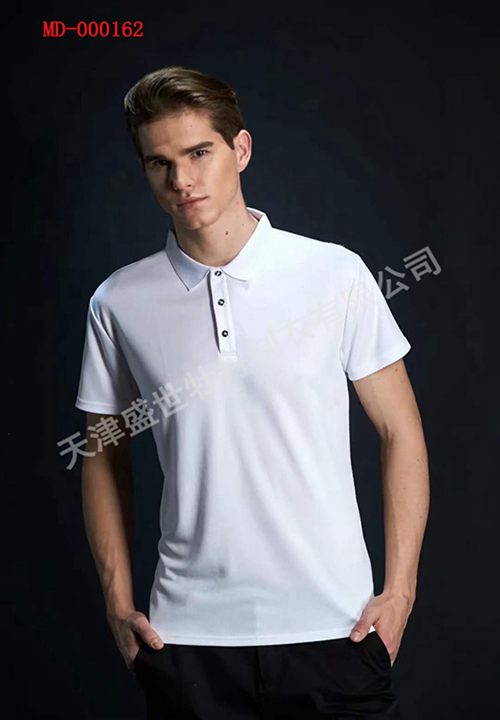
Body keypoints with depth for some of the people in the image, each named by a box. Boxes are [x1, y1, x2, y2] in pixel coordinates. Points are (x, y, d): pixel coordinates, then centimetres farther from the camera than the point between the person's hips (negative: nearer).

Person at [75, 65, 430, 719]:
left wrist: (400, 591, -3)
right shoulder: (119, 303, 0)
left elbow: (400, 433, 1)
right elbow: (105, 455, 11)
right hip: (187, 635, 1)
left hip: (334, 625, -1)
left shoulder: (336, 273, -4)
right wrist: (119, 603, 5)